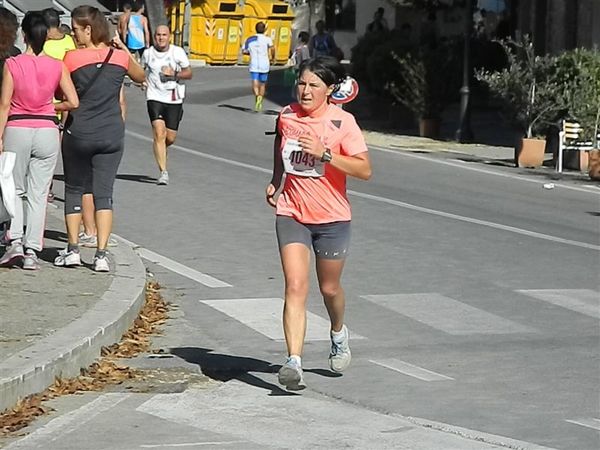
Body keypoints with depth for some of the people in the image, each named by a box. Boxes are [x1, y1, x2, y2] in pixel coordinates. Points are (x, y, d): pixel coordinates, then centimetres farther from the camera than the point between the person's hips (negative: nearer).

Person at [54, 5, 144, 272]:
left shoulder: (72, 58, -10)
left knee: (73, 191, 14)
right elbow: (140, 77, 19)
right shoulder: (120, 57, -1)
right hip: (112, 134, 2)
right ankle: (101, 255, -4)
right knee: (103, 194, 4)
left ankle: (73, 250, 12)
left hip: (78, 132, -2)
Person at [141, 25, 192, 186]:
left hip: (174, 99, 0)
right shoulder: (148, 53, 4)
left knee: (170, 137, 4)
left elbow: (188, 73, -1)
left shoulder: (178, 52, -2)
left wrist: (174, 74, -18)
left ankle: (160, 150, 42)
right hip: (155, 98, 0)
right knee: (159, 133, -16)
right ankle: (163, 172, -15)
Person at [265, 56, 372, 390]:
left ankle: (339, 333, 47)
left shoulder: (342, 122, -11)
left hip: (332, 218, -2)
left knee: (329, 287, 14)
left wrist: (324, 153, -26)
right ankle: (294, 362, -20)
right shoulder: (287, 116, 1)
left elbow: (364, 169, -18)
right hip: (291, 214, 2)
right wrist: (275, 181, 15)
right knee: (295, 287, -13)